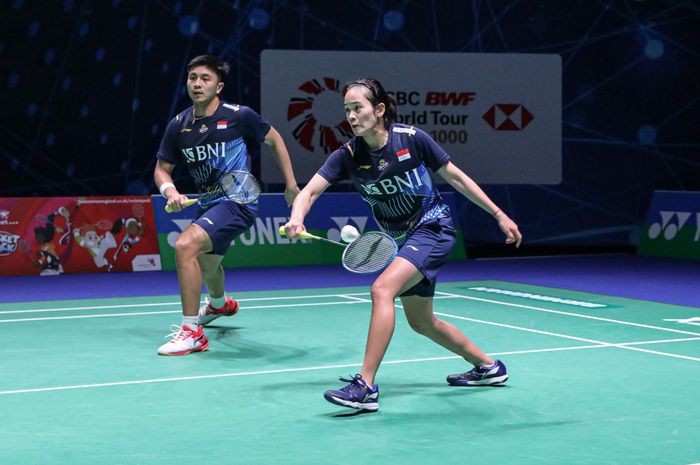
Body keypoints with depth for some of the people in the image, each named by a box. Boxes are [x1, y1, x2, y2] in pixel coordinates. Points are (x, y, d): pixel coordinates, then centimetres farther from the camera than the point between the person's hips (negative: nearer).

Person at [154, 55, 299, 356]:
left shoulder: (239, 116, -14)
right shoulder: (178, 125, -2)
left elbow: (274, 140, 3)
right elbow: (162, 168, 8)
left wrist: (291, 185, 5)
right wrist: (170, 191, -15)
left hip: (237, 202, -7)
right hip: (207, 203, 7)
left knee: (185, 245, -29)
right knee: (206, 265, 31)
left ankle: (192, 332, -21)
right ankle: (220, 304, 68)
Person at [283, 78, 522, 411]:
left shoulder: (412, 139, -17)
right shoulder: (348, 156, -9)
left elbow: (455, 177, -6)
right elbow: (309, 191, -18)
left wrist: (499, 215, -4)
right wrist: (296, 219, -41)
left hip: (433, 227, -6)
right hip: (403, 238, 6)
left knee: (382, 289, -27)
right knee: (422, 323, 17)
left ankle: (366, 386, -28)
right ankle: (487, 367, 39)